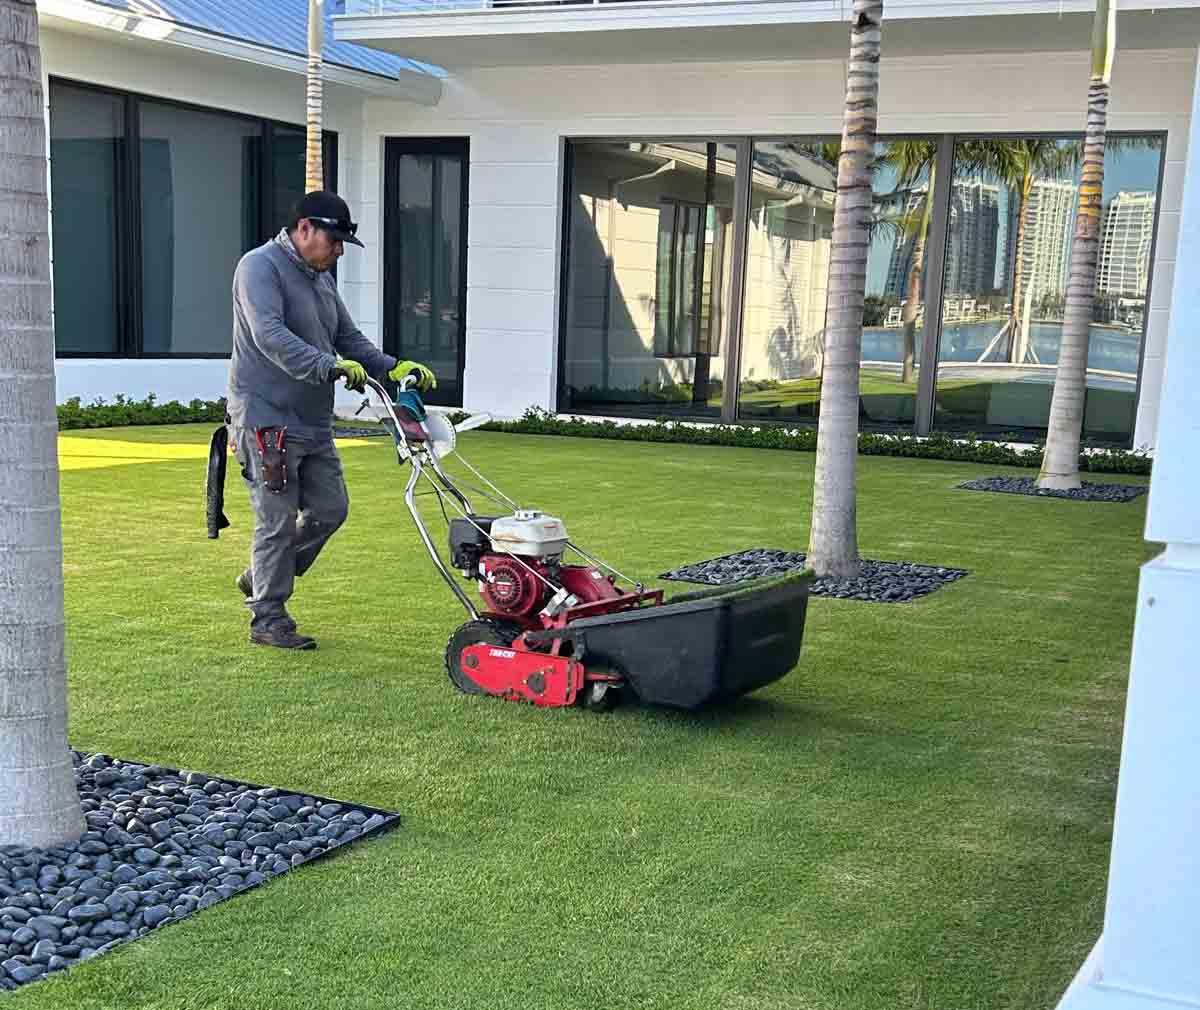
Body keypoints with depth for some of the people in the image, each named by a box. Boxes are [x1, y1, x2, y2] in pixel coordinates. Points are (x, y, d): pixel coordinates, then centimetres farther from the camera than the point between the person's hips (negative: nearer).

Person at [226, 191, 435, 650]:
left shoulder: (321, 277, 18)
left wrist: (392, 368, 6)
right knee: (278, 522, -4)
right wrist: (329, 367, -36)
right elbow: (270, 336, -26)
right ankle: (268, 619, 8)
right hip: (267, 419, -9)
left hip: (312, 423, 9)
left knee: (330, 509, 10)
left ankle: (262, 578, 28)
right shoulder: (260, 267, -12)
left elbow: (349, 339, 21)